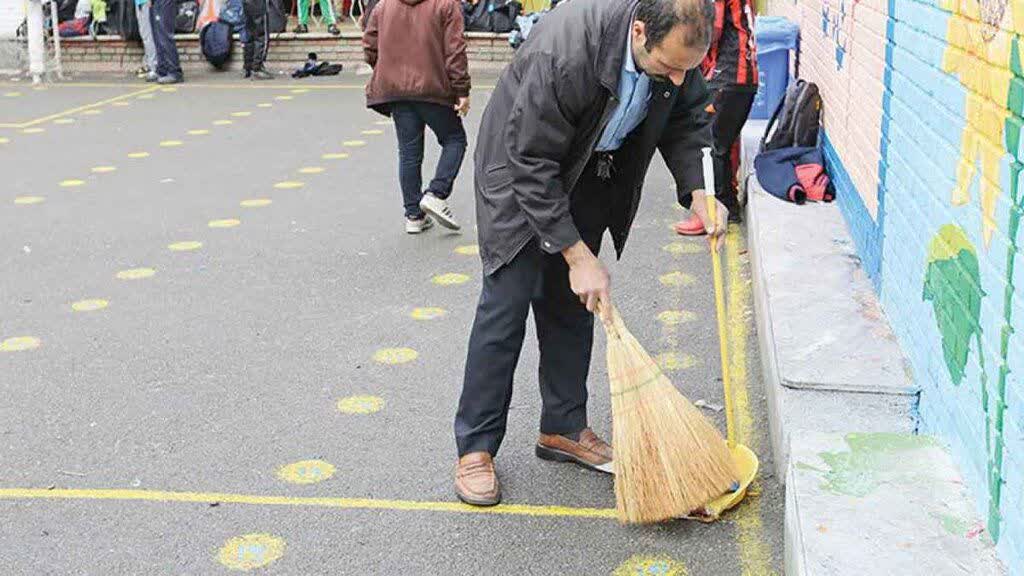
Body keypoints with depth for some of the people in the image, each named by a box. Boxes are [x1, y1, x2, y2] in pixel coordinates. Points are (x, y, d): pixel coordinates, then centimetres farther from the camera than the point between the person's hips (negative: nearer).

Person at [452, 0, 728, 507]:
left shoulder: (676, 47, -20)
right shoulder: (564, 52, -39)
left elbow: (687, 118, -1)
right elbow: (531, 164, -31)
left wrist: (696, 191, -18)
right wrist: (578, 256, -27)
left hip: (591, 176, 6)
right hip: (521, 168, -6)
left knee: (570, 304, 10)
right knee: (506, 302, -7)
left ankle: (563, 428, 23)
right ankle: (475, 447, 3)